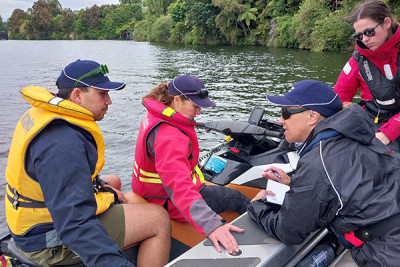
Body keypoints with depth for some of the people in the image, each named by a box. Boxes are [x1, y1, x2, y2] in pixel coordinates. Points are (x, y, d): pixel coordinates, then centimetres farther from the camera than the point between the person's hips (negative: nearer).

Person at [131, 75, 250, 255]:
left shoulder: (156, 116, -2)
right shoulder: (169, 138, -36)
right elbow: (180, 188, -47)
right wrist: (211, 224, -55)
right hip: (169, 203, -10)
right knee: (235, 197, 2)